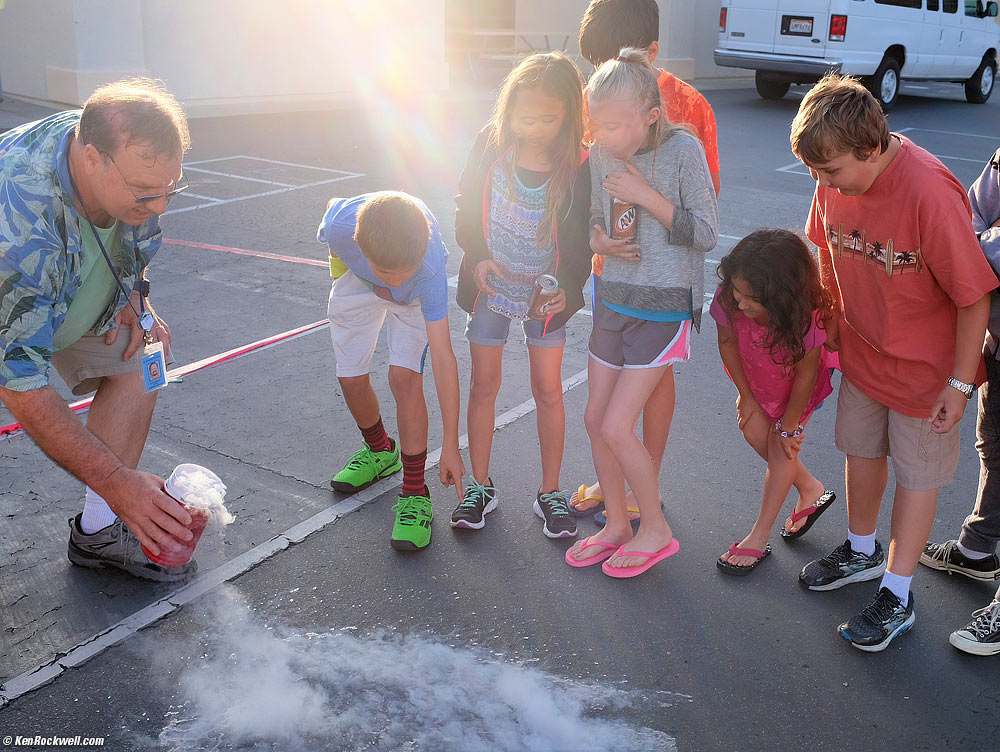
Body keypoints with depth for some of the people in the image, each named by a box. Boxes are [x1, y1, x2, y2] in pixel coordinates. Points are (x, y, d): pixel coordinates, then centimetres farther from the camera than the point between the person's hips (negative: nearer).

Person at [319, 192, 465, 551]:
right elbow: (334, 204, -12)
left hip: (415, 296, -3)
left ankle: (414, 493, -6)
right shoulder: (340, 224, -41)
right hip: (357, 280, 3)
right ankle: (379, 451, 36)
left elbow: (442, 357, -41)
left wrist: (451, 444, -39)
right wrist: (341, 262, 4)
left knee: (404, 378, -19)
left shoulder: (430, 269, -44)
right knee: (351, 380, 5)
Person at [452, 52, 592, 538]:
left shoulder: (579, 166, -15)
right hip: (490, 286, 2)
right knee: (484, 384, 8)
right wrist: (477, 257, -10)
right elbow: (466, 208, 3)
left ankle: (550, 492, 21)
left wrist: (567, 288, -24)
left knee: (548, 389, 6)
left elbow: (581, 240, -9)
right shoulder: (491, 145, -9)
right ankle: (479, 485, 24)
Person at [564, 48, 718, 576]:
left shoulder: (683, 149, -14)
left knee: (616, 427, -8)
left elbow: (706, 235, -13)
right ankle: (617, 524, 29)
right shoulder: (601, 154, 0)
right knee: (595, 418, 9)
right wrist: (600, 240, -9)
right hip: (614, 298, 6)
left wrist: (645, 195, -20)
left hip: (664, 306, -6)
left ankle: (656, 530, 15)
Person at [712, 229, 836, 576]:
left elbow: (805, 375, -27)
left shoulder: (807, 316, -43)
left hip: (799, 380, -4)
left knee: (782, 445, -5)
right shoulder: (728, 300, -35)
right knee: (756, 433, 0)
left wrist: (789, 426, -15)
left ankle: (760, 535, 8)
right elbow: (727, 343, -14)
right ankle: (810, 489, 28)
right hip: (757, 376, 4)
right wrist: (747, 397, -5)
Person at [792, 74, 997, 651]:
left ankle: (897, 596, 24)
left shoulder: (929, 191, -31)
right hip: (863, 351, 6)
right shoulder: (835, 180, -11)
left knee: (917, 473, 9)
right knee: (863, 451, 21)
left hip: (925, 365, -6)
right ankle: (863, 551, 44)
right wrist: (832, 321, 14)